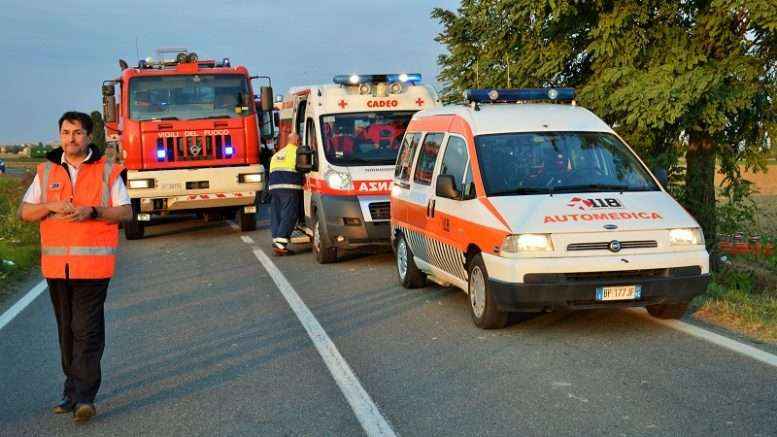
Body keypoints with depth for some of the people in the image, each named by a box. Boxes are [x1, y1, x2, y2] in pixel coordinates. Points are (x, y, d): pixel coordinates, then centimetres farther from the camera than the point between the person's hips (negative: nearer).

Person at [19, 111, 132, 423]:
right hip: (56, 265, 4)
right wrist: (51, 206, -9)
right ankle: (73, 389, 23)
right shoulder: (46, 171, 11)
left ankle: (83, 397, -8)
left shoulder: (107, 171, 2)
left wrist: (92, 211, -16)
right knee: (67, 330, 12)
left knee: (87, 331, -8)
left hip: (93, 264, -4)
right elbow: (24, 212, 11)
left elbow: (126, 211, 0)